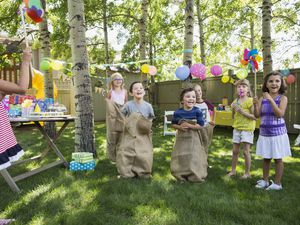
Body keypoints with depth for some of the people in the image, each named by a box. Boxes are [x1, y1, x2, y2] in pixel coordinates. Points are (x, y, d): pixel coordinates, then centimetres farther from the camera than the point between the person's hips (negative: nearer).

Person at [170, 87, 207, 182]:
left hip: (193, 138, -1)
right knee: (181, 157, 11)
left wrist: (188, 126, -21)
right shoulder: (178, 112, -8)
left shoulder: (197, 111, -12)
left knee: (194, 157, 4)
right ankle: (181, 175, 28)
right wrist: (180, 127, -16)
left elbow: (201, 125, -13)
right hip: (181, 137, 2)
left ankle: (195, 176, 22)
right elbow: (173, 124, 4)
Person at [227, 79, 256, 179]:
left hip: (247, 129, -6)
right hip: (237, 128, 6)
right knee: (235, 151, 11)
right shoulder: (235, 101, 8)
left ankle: (247, 173, 14)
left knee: (246, 151, -1)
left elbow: (254, 116, -16)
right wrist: (233, 109, -4)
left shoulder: (250, 101, -10)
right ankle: (233, 170, 25)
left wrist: (242, 112, -22)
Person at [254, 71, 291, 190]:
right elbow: (257, 115, -2)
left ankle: (277, 183, 22)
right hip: (264, 133, 4)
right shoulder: (262, 98, 2)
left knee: (278, 158, 8)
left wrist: (271, 100, -27)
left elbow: (280, 114, -21)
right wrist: (256, 104, -20)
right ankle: (264, 180, 29)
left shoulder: (283, 98, -7)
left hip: (278, 133, -3)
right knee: (266, 158, 15)